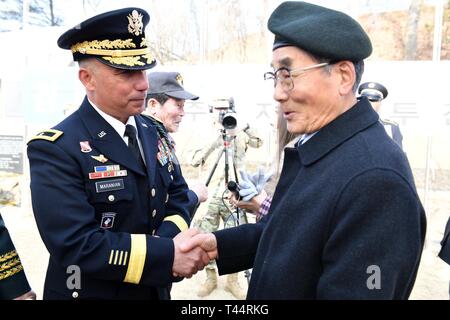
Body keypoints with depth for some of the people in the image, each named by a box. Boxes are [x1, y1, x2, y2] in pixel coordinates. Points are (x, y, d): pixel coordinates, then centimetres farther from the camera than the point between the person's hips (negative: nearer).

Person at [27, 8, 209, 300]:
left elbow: (177, 196, 3)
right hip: (90, 292, -6)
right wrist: (167, 255, -28)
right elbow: (76, 245, -27)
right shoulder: (55, 149, -21)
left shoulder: (153, 132, 0)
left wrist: (171, 239, -17)